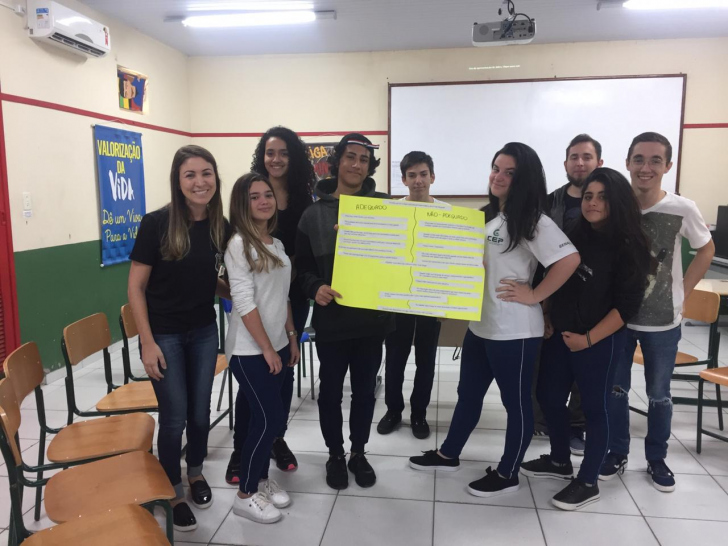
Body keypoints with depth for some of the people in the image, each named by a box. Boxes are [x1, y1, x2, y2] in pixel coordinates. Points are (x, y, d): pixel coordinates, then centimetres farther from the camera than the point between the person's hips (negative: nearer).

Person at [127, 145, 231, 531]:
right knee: (174, 417, 5)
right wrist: (148, 343, -15)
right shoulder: (156, 223, -17)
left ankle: (196, 473, 42)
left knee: (200, 411, 16)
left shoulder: (221, 227, -5)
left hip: (204, 332, 4)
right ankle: (173, 493, 28)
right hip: (164, 335, -4)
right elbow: (136, 287, -12)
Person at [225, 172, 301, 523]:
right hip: (250, 350, -7)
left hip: (277, 345, 7)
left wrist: (291, 337, 13)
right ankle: (246, 495, 14)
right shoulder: (239, 244, -14)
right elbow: (244, 302, -19)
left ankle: (261, 479, 31)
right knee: (269, 418, -3)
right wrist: (266, 349, -17)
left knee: (270, 417, 13)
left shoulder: (277, 244, 10)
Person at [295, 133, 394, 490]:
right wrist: (315, 288, -19)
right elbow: (303, 265, 1)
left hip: (372, 317, 1)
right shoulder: (314, 213, 0)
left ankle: (359, 453, 34)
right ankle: (335, 455, 32)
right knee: (331, 391, 11)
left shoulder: (384, 207, 2)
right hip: (331, 319, -1)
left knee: (364, 390, 15)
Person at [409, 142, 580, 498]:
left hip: (515, 332, -8)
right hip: (480, 325, 9)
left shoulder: (532, 221, -15)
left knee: (516, 402, 9)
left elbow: (570, 259, -26)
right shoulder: (489, 217, 12)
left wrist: (534, 296, -20)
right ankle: (448, 455, 37)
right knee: (468, 393, 20)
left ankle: (507, 474, 25)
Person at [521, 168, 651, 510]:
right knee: (549, 397, 14)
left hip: (600, 342, -6)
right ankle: (559, 461, 36)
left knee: (594, 407, 5)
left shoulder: (627, 247, -12)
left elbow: (628, 304, -14)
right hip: (559, 335, 7)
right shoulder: (573, 236, 6)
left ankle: (588, 483, 22)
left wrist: (589, 338, -17)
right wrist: (546, 319, 4)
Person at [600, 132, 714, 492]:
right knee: (615, 389, 12)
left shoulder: (682, 210, -12)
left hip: (663, 321, -1)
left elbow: (706, 250, 4)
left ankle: (657, 459, 33)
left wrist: (682, 292, -1)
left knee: (659, 394, 14)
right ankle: (617, 454, 30)